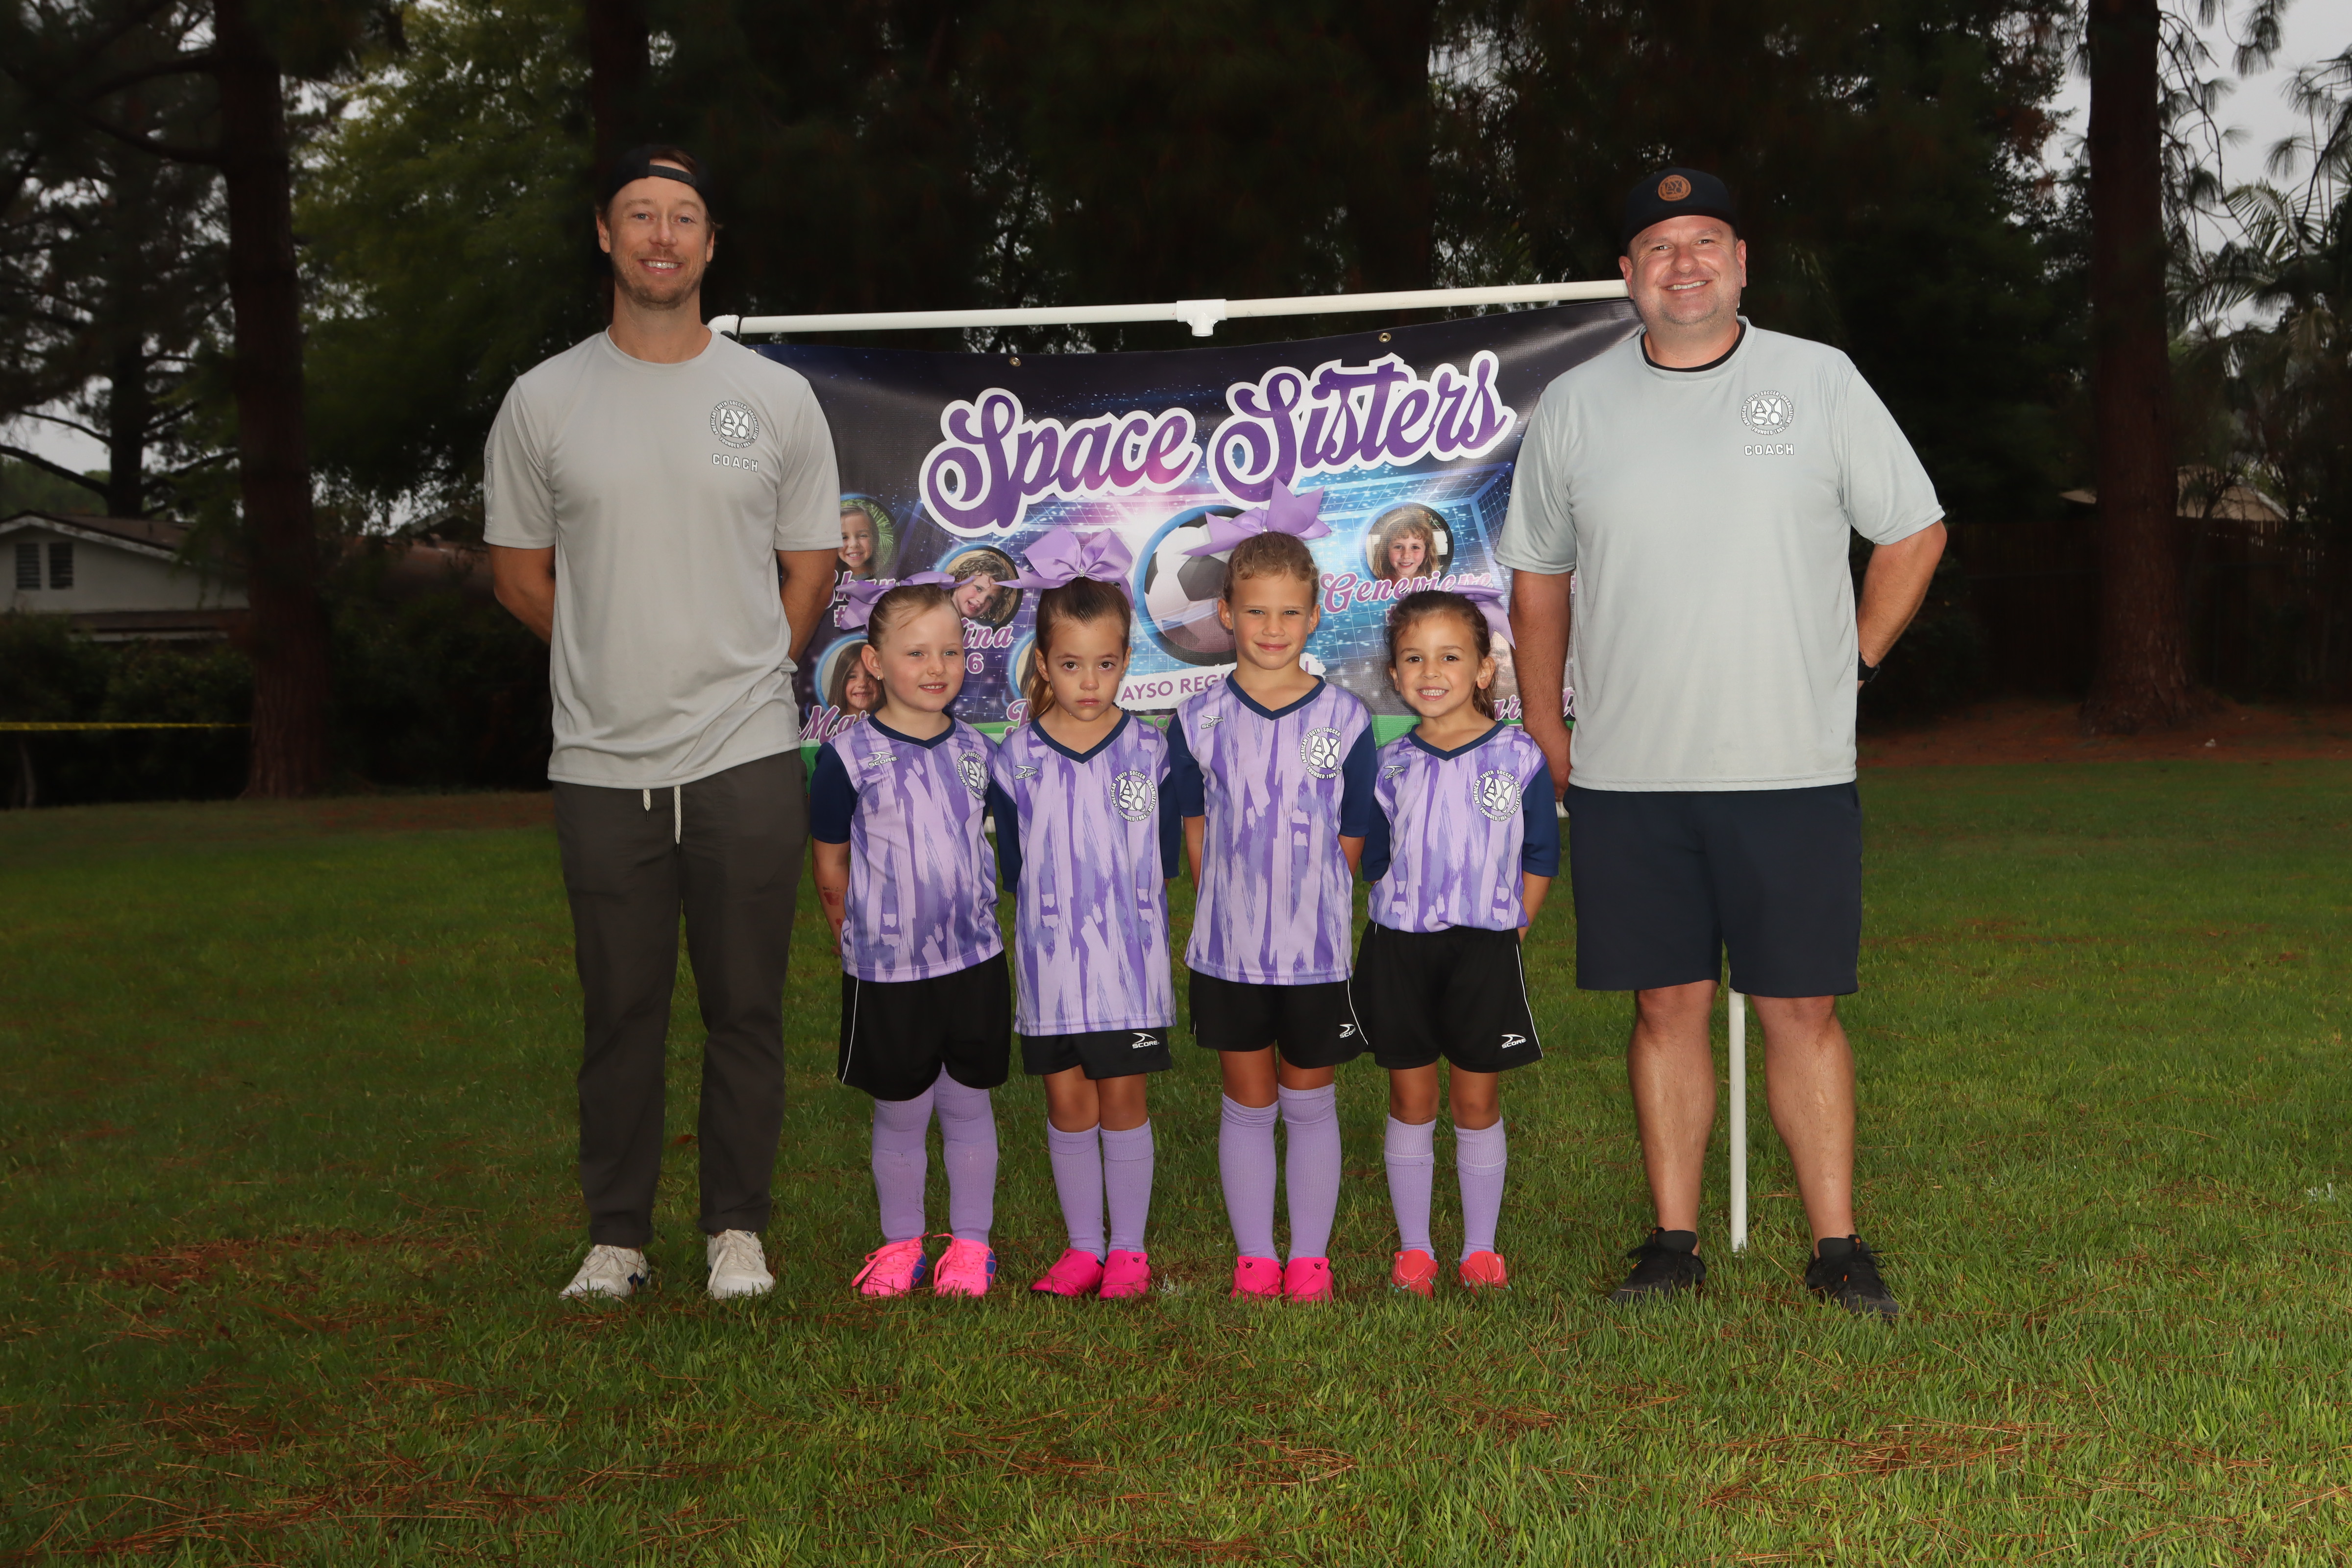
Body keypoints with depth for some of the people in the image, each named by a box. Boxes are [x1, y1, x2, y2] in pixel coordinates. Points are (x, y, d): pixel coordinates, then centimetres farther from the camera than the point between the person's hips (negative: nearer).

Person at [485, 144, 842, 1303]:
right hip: (602, 763, 0)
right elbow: (520, 573, 12)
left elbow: (810, 568, 12)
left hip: (747, 758, 0)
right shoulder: (543, 401, 5)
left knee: (745, 1007, 4)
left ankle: (737, 1229, 17)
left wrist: (739, 680, 7)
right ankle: (616, 1237, 17)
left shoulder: (777, 398, 6)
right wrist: (621, 662, 9)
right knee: (620, 1011, 5)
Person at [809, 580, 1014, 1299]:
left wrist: (966, 916, 12)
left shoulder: (976, 749, 3)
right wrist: (863, 937, 6)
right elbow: (830, 869, 1)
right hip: (886, 970, -3)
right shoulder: (849, 755, -8)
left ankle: (970, 1242, 23)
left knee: (968, 1106, 10)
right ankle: (900, 1245, 25)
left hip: (974, 961, 3)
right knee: (899, 1117, 9)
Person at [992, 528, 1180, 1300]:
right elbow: (1013, 866, 6)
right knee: (1067, 1102, 7)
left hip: (1129, 956, -1)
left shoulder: (1149, 751, -2)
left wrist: (1123, 911, 2)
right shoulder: (1018, 757, 0)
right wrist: (1059, 914, 3)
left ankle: (1128, 1249, 15)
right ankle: (1083, 1247, 19)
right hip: (1049, 959, 1)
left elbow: (1165, 860, 5)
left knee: (1122, 1099, 4)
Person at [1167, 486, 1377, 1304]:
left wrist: (1307, 912, -2)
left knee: (1311, 1104, 9)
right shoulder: (1199, 721, -1)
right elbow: (1196, 832, 6)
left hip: (1319, 950, -1)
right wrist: (1231, 910, 2)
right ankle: (1253, 1257, 21)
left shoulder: (1344, 720, -4)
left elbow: (1351, 842, 1)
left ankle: (1309, 1256, 20)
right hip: (1229, 949, 1)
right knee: (1247, 1104, 10)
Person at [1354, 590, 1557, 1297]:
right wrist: (1406, 920, 3)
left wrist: (1505, 927, -1)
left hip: (1483, 949, -2)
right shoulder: (1389, 764, 4)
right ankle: (1413, 1251, 16)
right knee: (1410, 1102, 7)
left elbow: (1540, 859, 5)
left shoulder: (1519, 758, -2)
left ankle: (1480, 1251, 16)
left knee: (1477, 1105, 5)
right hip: (1398, 948, 2)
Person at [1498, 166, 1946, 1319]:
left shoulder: (1821, 382, 4)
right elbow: (1536, 576, 16)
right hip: (1627, 777, 1)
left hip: (1793, 770, -1)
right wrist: (1547, 734, 11)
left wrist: (1852, 661, 6)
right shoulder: (1574, 406, 7)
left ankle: (1836, 1246, 10)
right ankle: (1674, 1243, 16)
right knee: (1667, 1005, 6)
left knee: (1802, 1009, 1)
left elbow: (1913, 533, 13)